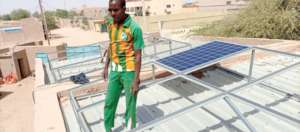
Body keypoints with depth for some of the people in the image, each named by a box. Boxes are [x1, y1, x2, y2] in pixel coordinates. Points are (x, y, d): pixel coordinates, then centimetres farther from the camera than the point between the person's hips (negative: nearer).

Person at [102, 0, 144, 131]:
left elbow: (138, 55, -16)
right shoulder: (111, 24, 3)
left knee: (130, 104, 9)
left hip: (129, 71, -6)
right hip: (115, 70, 6)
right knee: (109, 102, 13)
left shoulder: (134, 28, -19)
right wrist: (106, 66, 16)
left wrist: (136, 80, -16)